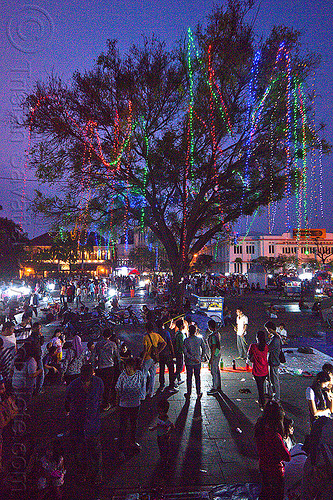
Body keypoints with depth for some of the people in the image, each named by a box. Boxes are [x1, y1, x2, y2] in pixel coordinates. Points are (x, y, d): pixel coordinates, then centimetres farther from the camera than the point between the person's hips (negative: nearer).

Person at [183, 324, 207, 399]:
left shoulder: (186, 340, -11)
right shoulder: (200, 339, -5)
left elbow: (185, 351, -16)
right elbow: (204, 349, 1)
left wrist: (192, 358, -12)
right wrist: (201, 357, 12)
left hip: (189, 362, -2)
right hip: (198, 362, 2)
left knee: (189, 378, 9)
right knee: (197, 377, 13)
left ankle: (189, 393, 16)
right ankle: (198, 393, 18)